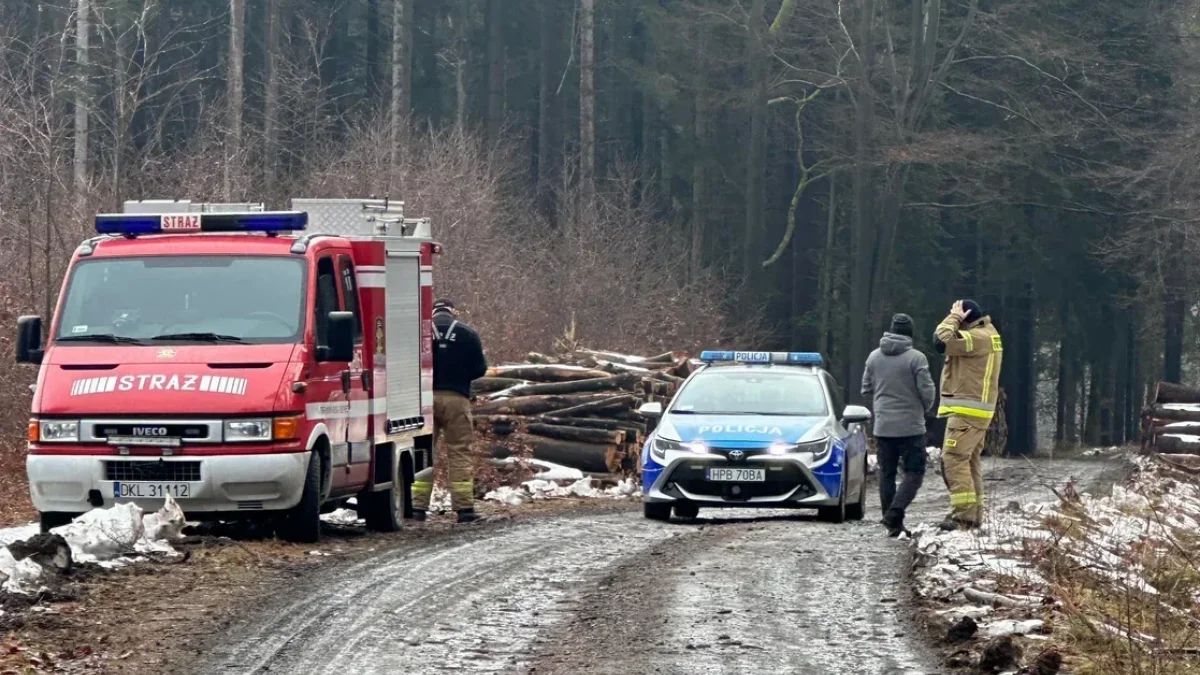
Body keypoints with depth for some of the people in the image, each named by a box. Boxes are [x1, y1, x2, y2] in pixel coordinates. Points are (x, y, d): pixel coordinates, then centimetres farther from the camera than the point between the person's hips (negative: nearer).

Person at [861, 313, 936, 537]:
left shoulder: (874, 357, 4)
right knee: (914, 473, 0)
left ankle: (893, 524, 10)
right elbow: (927, 391, -11)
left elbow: (866, 390, 11)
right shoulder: (916, 358, -12)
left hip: (883, 426, 5)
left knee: (887, 473, 11)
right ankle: (895, 512, -19)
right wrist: (923, 409, 10)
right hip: (910, 426, -5)